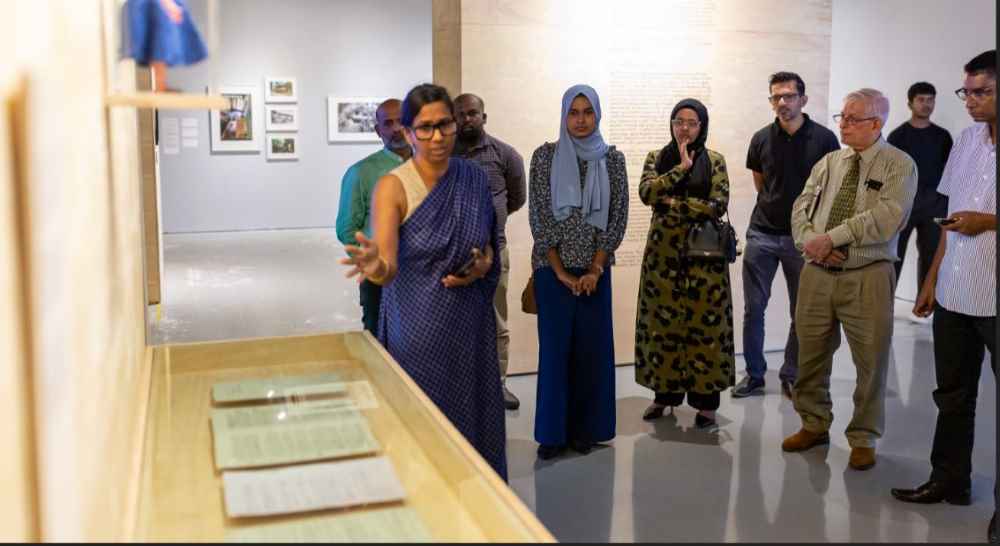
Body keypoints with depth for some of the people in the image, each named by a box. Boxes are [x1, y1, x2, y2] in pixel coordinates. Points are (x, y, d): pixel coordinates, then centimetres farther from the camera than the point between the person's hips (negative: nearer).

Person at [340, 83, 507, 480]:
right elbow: (387, 268, -24)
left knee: (474, 418, 13)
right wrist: (374, 266, -47)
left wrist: (483, 266, -7)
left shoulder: (475, 179, 1)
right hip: (419, 327, -4)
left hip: (471, 324, 4)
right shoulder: (393, 187, -13)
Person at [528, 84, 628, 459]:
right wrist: (561, 271, -8)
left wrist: (595, 269, -6)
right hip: (553, 268, -2)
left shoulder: (612, 158, 4)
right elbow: (538, 217, -5)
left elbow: (617, 217, 1)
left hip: (595, 269, 2)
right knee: (555, 346, 1)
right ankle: (552, 431, 11)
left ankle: (586, 428, 18)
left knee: (592, 347, 5)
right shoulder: (545, 155, -1)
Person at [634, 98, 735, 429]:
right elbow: (646, 193, -12)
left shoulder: (714, 160, 3)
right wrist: (682, 167, -12)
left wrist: (673, 202, -10)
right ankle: (665, 392, 19)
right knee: (663, 321, 6)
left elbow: (718, 205, -9)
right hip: (663, 250, 2)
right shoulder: (657, 158, 7)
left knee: (704, 322, 1)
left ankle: (705, 399, 10)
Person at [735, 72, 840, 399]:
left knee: (802, 311, 8)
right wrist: (777, 204, 10)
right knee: (753, 308, 4)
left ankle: (792, 376, 22)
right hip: (762, 234, 2)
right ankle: (754, 374, 17)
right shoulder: (761, 139, 1)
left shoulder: (824, 139, -6)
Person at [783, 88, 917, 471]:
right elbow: (802, 207, 7)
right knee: (811, 354, 12)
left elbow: (887, 217, -18)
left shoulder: (899, 165, -4)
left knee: (870, 361, 4)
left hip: (867, 278, -4)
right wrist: (811, 242, -13)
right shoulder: (828, 162, 12)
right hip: (817, 273, 5)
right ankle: (814, 425, 31)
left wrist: (831, 238, -19)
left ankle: (863, 440, 21)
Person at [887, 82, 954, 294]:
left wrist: (949, 205, 5)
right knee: (893, 254, -2)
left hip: (934, 204, 3)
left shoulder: (942, 136, 9)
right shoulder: (898, 135, 1)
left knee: (931, 255, 6)